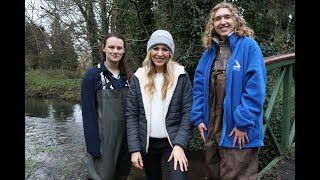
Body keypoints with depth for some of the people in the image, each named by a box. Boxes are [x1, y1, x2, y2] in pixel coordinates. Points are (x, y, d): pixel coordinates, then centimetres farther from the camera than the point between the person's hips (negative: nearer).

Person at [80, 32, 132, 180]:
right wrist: (93, 145, -16)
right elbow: (88, 112, -12)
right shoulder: (93, 75, -9)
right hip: (104, 137, -5)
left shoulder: (126, 76, 7)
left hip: (125, 136, 5)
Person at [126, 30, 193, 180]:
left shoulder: (181, 76, -3)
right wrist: (134, 148, -6)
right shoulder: (138, 77, 1)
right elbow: (131, 114, -1)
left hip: (173, 141, -2)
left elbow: (188, 112, -6)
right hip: (147, 143, 2)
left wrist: (180, 144, -15)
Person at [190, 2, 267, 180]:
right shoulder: (209, 52, 9)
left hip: (239, 130, -6)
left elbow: (256, 88, -16)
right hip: (212, 128, 6)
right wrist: (198, 117, 2)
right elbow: (199, 87, 9)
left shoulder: (249, 46, -8)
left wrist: (243, 122, -19)